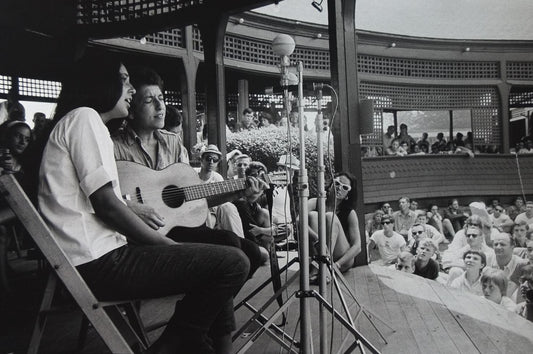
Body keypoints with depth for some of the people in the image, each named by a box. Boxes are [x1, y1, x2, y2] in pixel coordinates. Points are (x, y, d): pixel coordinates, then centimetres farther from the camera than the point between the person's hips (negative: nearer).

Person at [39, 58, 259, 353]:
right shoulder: (84, 117, -6)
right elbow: (106, 204, -17)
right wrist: (170, 246, -10)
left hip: (100, 257, 10)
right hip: (99, 262, -10)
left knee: (225, 243, 15)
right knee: (233, 263, -18)